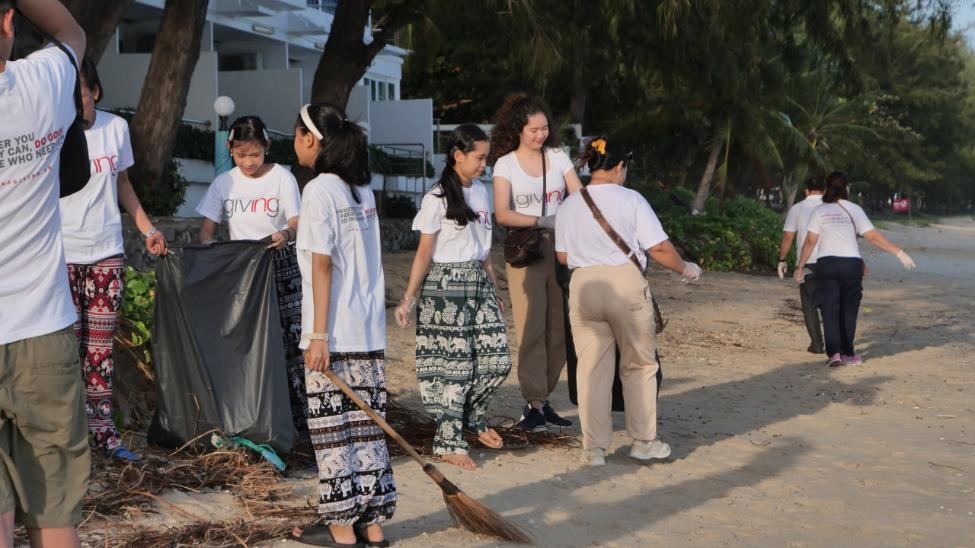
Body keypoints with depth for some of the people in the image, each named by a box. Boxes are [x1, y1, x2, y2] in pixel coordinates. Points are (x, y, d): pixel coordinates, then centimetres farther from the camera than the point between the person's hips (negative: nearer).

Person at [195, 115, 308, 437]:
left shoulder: (282, 178, -2)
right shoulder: (223, 183, 6)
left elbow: (296, 222, -8)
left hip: (280, 266, -3)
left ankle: (302, 419, -4)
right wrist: (206, 245, -16)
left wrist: (287, 234, -31)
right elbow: (207, 226, 7)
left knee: (289, 341, -9)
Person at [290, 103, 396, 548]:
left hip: (334, 333, -7)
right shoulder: (362, 189, 12)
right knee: (366, 425, 10)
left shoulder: (319, 190, -11)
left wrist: (318, 335, -14)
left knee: (333, 428, 1)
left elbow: (322, 265, -14)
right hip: (369, 331, 7)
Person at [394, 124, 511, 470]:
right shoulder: (438, 198, -9)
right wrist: (409, 299, -11)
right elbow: (424, 253, -7)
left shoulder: (481, 192, 11)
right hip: (446, 285, -6)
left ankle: (471, 416, 26)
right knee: (455, 364, -2)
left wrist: (494, 288, 18)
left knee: (498, 360, 1)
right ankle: (448, 440, 11)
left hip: (479, 283, 6)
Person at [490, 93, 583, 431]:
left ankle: (542, 399, 15)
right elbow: (502, 214, -11)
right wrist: (542, 221, -23)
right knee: (531, 328, -5)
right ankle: (534, 403, 2)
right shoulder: (506, 164, 0)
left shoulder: (558, 158, 8)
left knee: (559, 327, 4)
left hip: (560, 249, 3)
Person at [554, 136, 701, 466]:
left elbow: (562, 256, 13)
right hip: (626, 283, -3)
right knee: (639, 365, 13)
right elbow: (659, 248, -7)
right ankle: (643, 442, 19)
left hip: (583, 287, 3)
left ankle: (594, 448, 10)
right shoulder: (631, 200, -5)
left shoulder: (569, 205, 6)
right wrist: (686, 269, 10)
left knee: (591, 369, 8)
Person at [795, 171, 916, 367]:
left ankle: (834, 352, -15)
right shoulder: (853, 209, 4)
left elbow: (810, 242, -1)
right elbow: (873, 236, -2)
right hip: (851, 264, 1)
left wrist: (800, 266, 8)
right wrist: (899, 253, 2)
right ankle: (847, 354, 18)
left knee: (830, 311, -1)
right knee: (848, 311, 11)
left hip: (826, 264, -1)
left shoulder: (819, 211, 3)